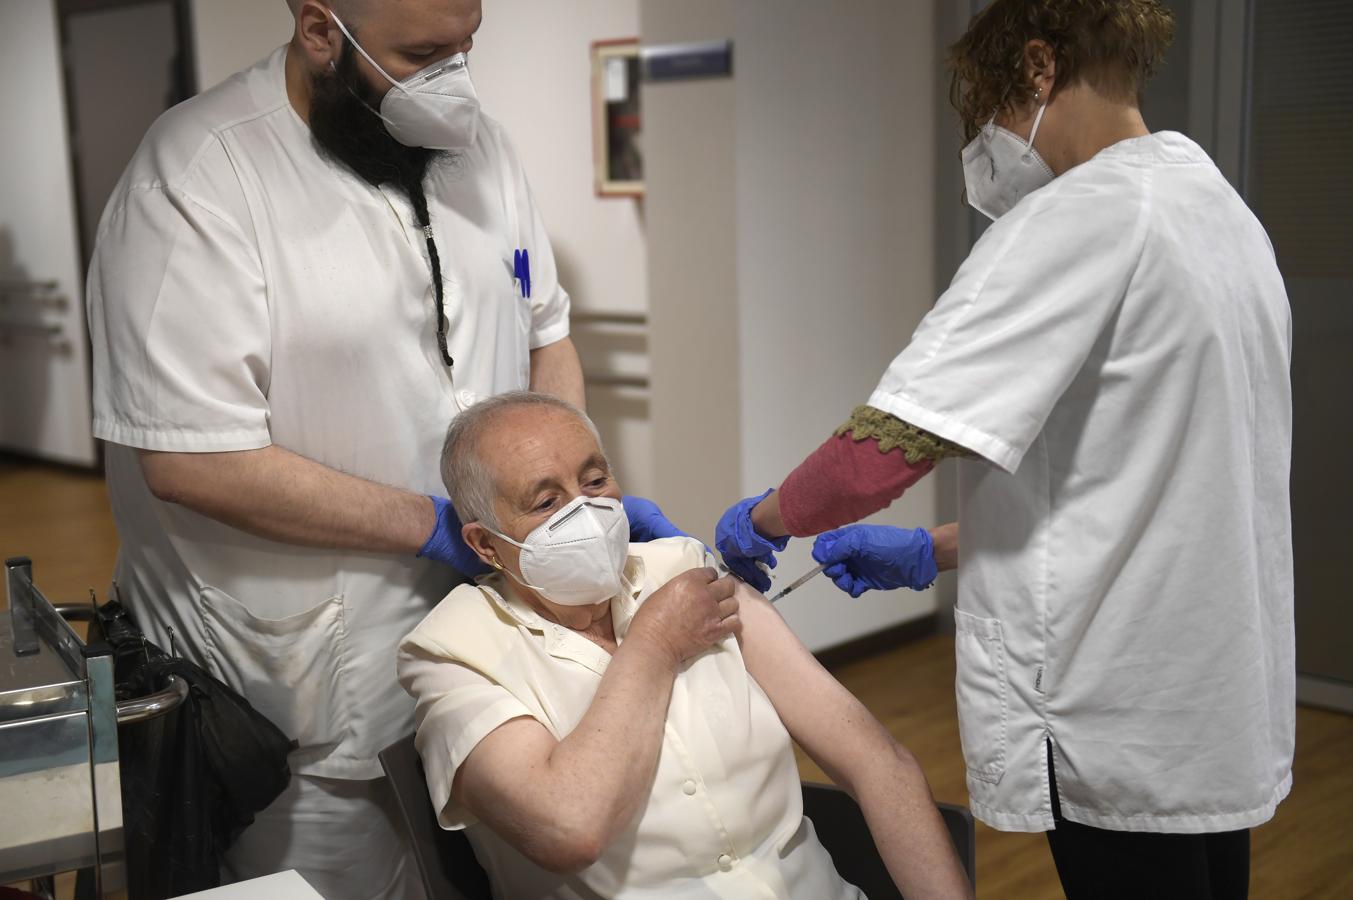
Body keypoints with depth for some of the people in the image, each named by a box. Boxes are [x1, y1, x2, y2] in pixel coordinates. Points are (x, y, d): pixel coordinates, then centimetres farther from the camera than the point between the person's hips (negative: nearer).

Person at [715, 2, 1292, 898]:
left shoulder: (1083, 215, -18)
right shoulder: (1220, 204, 11)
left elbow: (879, 454, -25)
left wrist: (763, 520, -5)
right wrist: (935, 552, 13)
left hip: (1125, 733, -9)